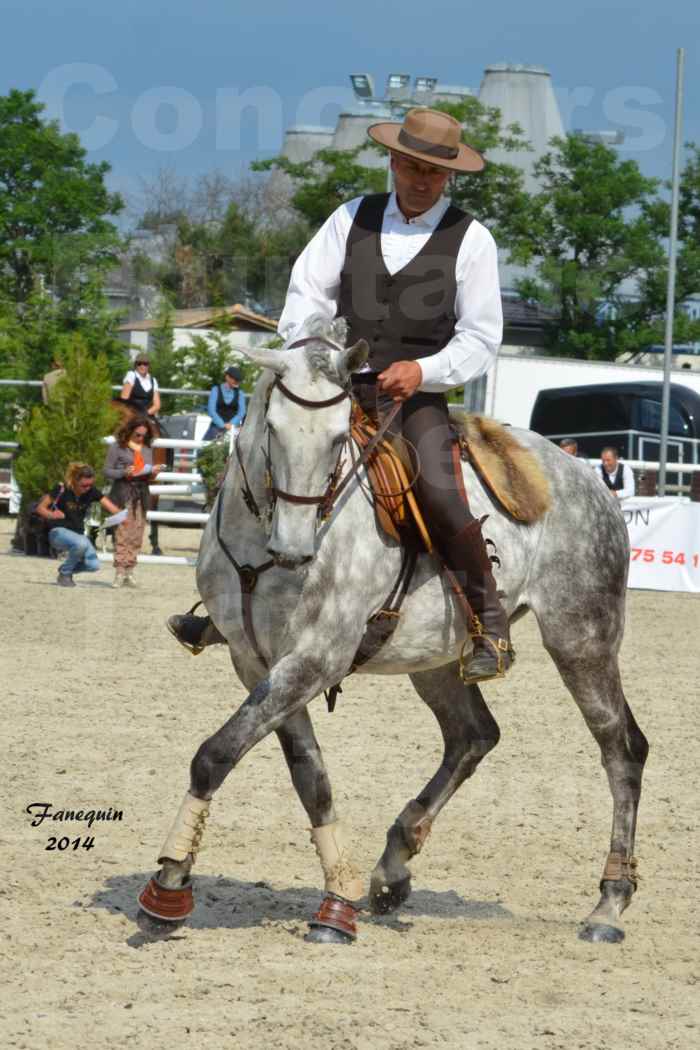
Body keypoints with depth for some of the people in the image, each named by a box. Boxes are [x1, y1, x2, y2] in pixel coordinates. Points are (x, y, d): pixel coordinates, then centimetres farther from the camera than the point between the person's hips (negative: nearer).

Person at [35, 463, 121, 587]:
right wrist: (51, 515, -31)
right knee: (81, 543, -36)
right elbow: (40, 508, -10)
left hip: (78, 533, 5)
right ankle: (64, 574, -10)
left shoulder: (92, 491, -4)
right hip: (59, 532, -5)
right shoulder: (62, 490, -15)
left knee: (93, 565, -17)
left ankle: (66, 569, 15)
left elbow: (111, 507, -14)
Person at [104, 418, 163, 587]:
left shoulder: (147, 449, 17)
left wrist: (153, 473, 0)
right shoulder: (117, 447, 2)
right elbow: (107, 471, 0)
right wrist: (124, 473, -16)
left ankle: (129, 572, 6)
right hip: (123, 494, -5)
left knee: (136, 536, 2)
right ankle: (119, 572, -9)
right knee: (122, 534, -9)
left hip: (141, 495, 5)